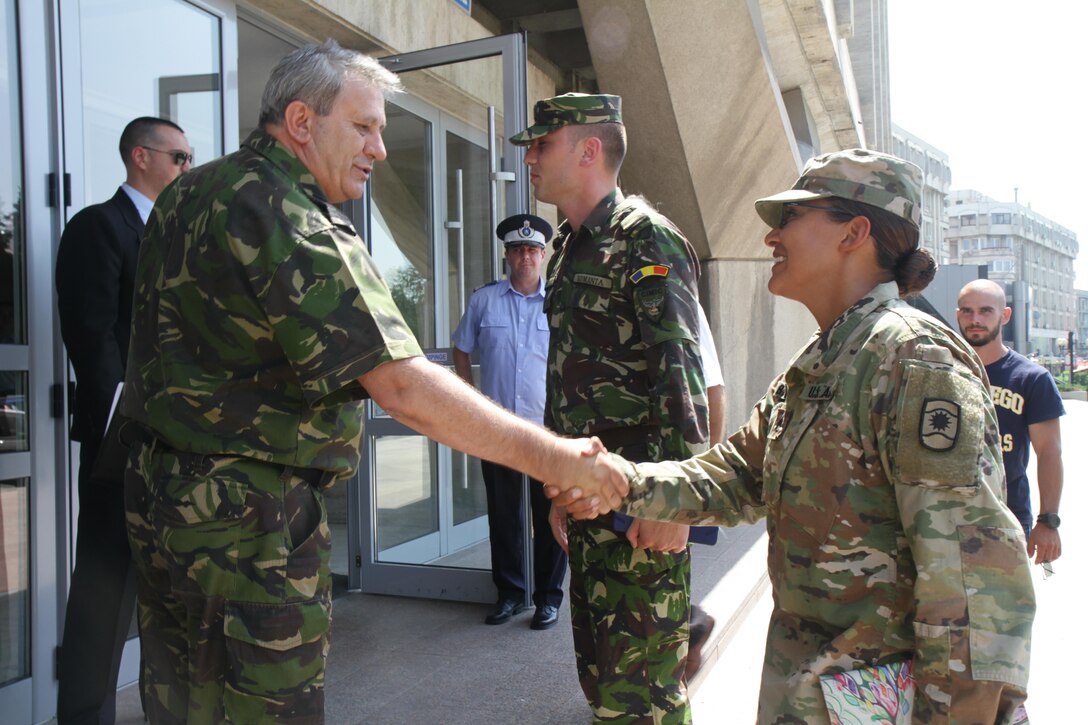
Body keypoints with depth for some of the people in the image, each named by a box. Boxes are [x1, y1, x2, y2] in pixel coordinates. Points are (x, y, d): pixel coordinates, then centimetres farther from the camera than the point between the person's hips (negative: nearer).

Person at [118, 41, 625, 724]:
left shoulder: (187, 194, 9)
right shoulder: (290, 223, -21)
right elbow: (406, 389, -28)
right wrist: (553, 459, -24)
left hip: (156, 492, 10)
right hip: (247, 519, -9)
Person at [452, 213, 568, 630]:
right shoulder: (484, 299, 6)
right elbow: (462, 350, 15)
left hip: (548, 426, -1)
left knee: (550, 515, 4)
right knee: (502, 514, 10)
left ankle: (548, 596, 18)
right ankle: (509, 592, 24)